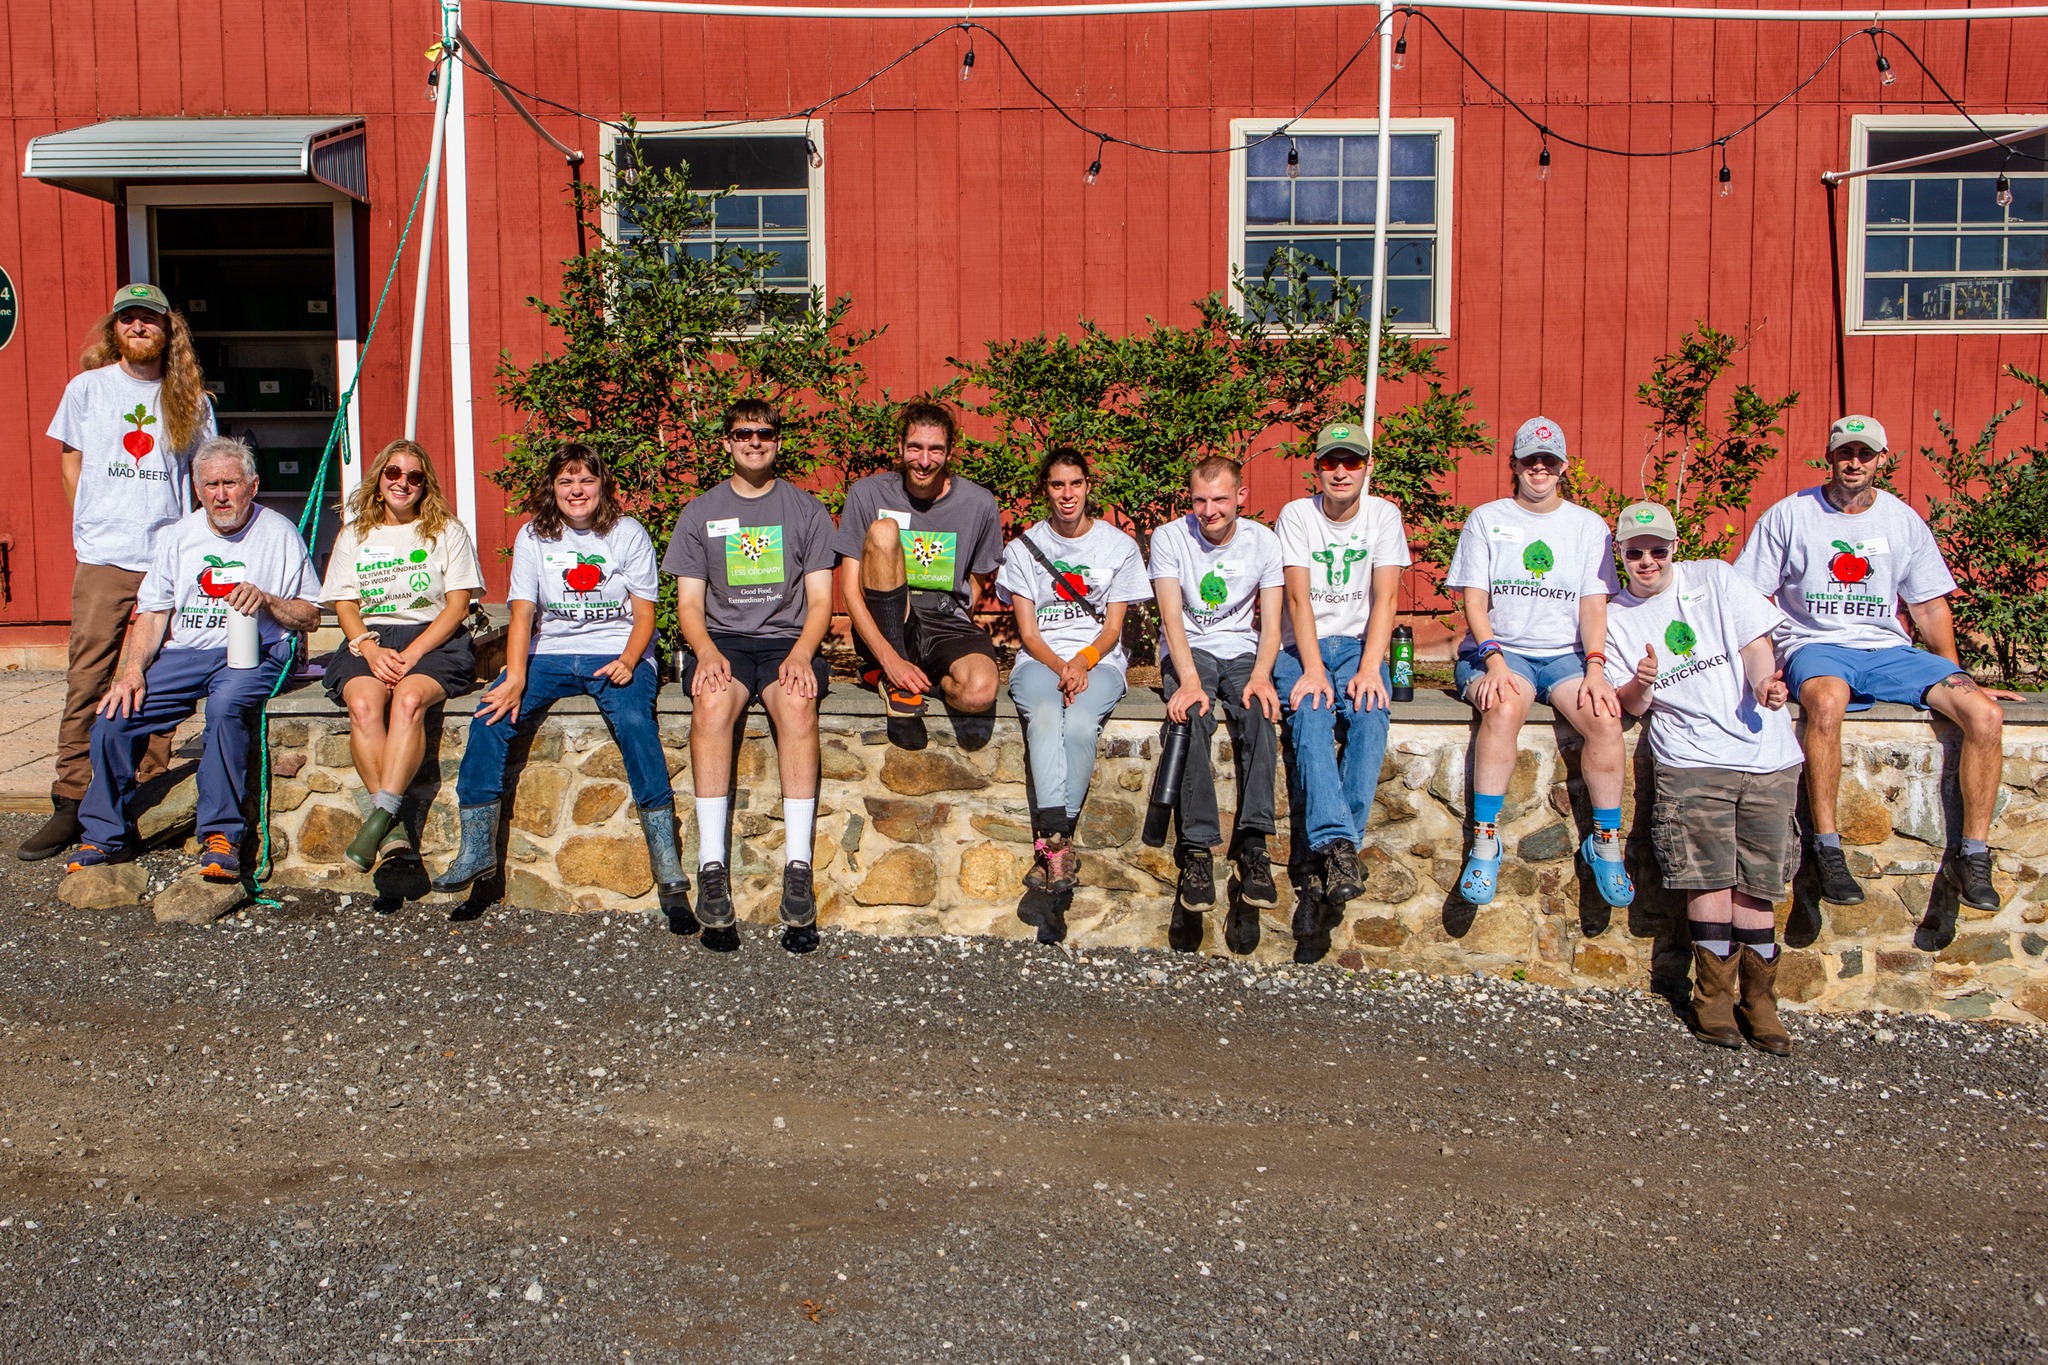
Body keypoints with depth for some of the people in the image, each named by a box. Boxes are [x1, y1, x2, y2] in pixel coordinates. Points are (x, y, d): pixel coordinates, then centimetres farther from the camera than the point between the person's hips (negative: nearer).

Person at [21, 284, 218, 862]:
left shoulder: (190, 400, 9)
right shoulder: (87, 387, 8)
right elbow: (72, 466, 15)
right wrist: (94, 529, 10)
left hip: (171, 559, 0)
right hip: (102, 561, 0)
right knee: (87, 683, -2)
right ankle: (71, 804, 3)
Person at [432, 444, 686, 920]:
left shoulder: (628, 534, 2)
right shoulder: (533, 536, 7)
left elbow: (644, 614, 0)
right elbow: (522, 613, 0)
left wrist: (628, 661, -20)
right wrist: (516, 677, -16)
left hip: (617, 654, -3)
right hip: (551, 654, 3)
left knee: (633, 720, -33)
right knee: (491, 716, -21)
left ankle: (667, 863, -30)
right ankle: (477, 849, -10)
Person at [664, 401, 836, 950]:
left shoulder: (808, 510, 13)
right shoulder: (699, 512, 15)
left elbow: (820, 599, 6)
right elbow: (689, 601, 8)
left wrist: (800, 653, -14)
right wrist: (707, 652, -13)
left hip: (788, 639, 0)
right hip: (722, 640, 1)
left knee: (797, 701, -35)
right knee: (713, 701, -35)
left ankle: (798, 866, -37)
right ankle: (712, 864, -34)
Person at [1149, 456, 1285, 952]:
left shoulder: (1262, 541, 4)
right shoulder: (1170, 538, -1)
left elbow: (1271, 623, 0)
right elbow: (1172, 617, -11)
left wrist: (1260, 674, -21)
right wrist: (1189, 680, -27)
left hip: (1243, 652, 1)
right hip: (1188, 652, -1)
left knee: (1258, 714, -31)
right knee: (1190, 718, -33)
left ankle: (1252, 846, -36)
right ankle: (1197, 850, -35)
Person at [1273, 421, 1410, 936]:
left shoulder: (1384, 516, 4)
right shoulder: (1297, 515, 0)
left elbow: (1384, 598, -5)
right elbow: (1298, 597, -10)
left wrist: (1369, 668, -20)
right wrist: (1313, 670, -23)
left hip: (1359, 643, 1)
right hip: (1302, 647, -1)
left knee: (1371, 714, -30)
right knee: (1310, 715, -32)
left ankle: (1326, 857, -34)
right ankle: (1339, 844, -45)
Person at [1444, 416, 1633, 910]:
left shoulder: (1589, 526, 13)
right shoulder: (1486, 519, 9)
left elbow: (1594, 604, 5)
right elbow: (1474, 600, 1)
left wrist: (1595, 666, -13)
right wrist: (1495, 661, -16)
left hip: (1566, 653, 2)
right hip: (1499, 649, -2)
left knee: (1605, 716, -29)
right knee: (1504, 708, -36)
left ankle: (1606, 842, -13)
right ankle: (1485, 840, -30)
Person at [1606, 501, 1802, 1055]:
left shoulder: (1715, 577, 11)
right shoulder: (1617, 618, 10)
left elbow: (1757, 642, 6)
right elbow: (1631, 707, 5)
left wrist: (1764, 683, -15)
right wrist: (1641, 684, -18)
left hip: (1766, 753, 1)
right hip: (1693, 760, -1)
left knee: (1757, 883, 0)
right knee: (1711, 880, -9)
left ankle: (1758, 999, 12)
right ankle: (1714, 996, 6)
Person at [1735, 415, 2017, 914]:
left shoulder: (1904, 521, 14)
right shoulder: (1789, 515, 4)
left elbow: (1929, 606, 19)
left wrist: (1958, 679, 12)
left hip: (1889, 650, 4)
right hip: (1816, 647, -4)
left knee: (1986, 714, -20)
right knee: (1828, 702, -41)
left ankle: (1972, 856, -11)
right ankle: (1827, 848, -32)